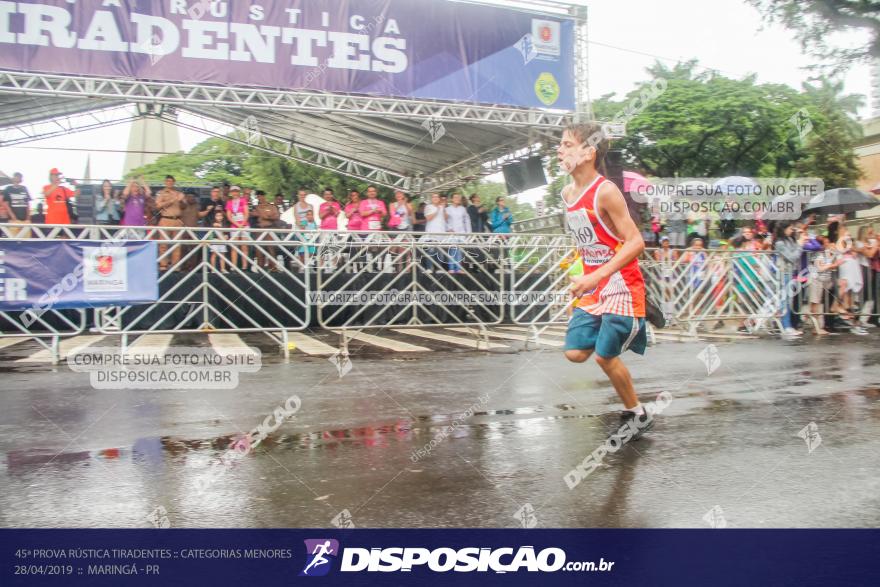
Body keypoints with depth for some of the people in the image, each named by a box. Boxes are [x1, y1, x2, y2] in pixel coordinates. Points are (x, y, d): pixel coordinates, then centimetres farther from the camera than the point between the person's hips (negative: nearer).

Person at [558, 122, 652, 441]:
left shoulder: (606, 191, -18)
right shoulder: (567, 193, 5)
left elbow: (636, 242, -22)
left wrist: (596, 276, -28)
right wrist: (581, 271, 12)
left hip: (621, 285, -7)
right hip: (592, 287, 7)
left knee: (604, 355, -5)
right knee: (575, 352, 0)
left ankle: (638, 414, 19)